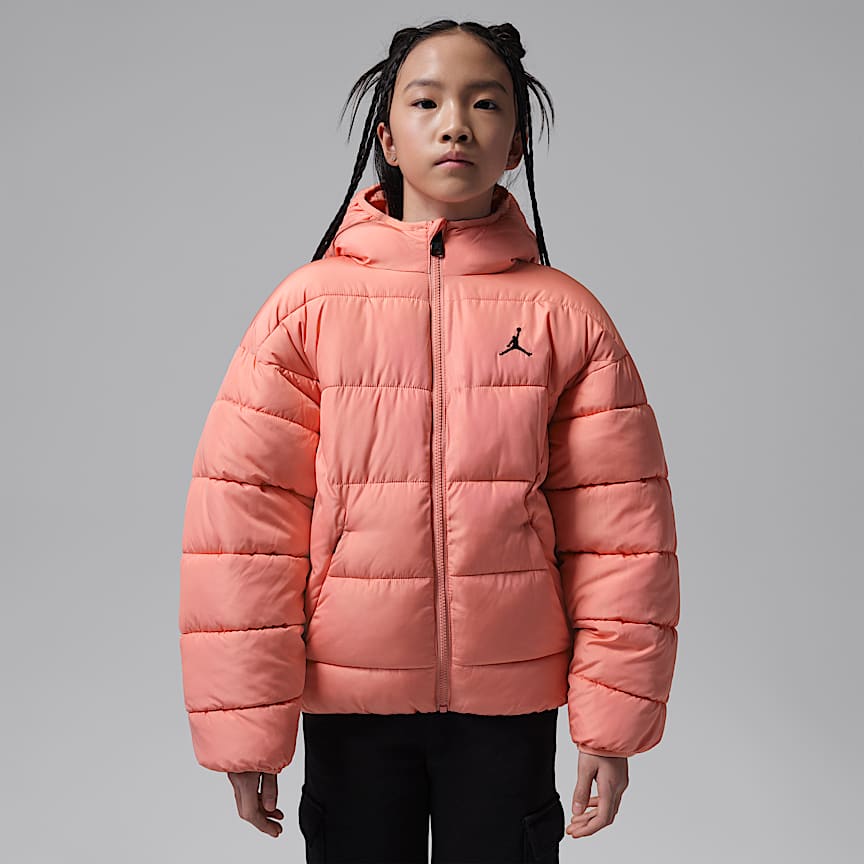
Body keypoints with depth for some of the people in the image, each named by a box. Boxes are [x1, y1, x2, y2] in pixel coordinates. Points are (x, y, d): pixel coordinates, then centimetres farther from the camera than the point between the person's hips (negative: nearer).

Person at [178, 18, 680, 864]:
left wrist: (613, 721, -2)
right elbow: (239, 516, -5)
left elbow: (618, 527, -1)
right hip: (347, 700, 0)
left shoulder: (566, 315, -2)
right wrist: (246, 724, -7)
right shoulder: (308, 306, -4)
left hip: (511, 702, 0)